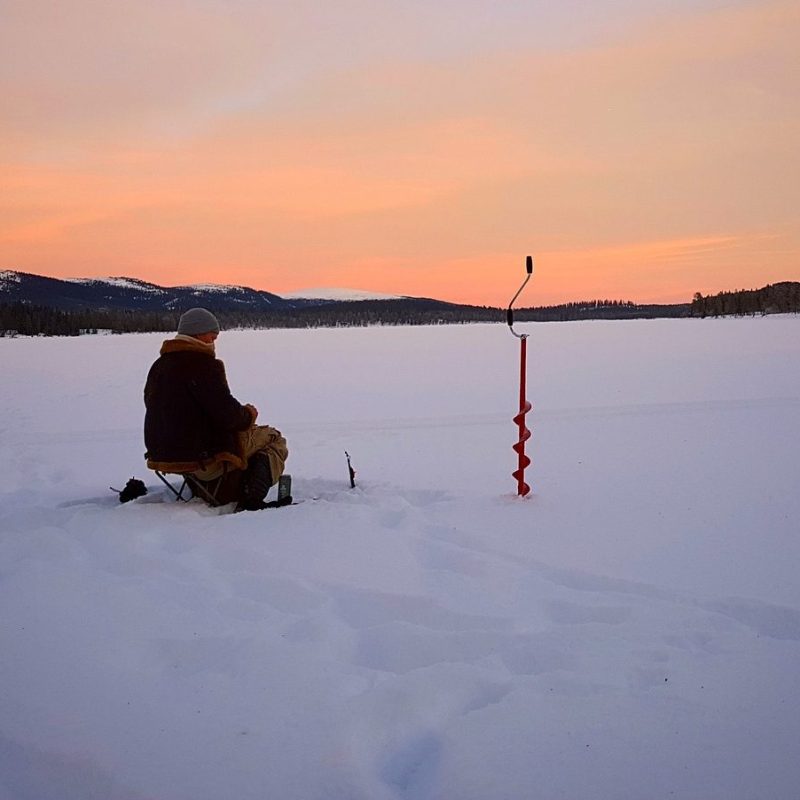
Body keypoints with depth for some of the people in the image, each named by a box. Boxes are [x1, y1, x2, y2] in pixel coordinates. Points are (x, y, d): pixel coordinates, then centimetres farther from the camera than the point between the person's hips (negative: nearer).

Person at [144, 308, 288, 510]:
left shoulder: (158, 366, 11)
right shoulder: (203, 364, -17)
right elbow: (227, 415, -22)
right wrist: (248, 415, 1)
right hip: (203, 457, -9)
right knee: (273, 439, 8)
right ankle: (252, 500, -9)